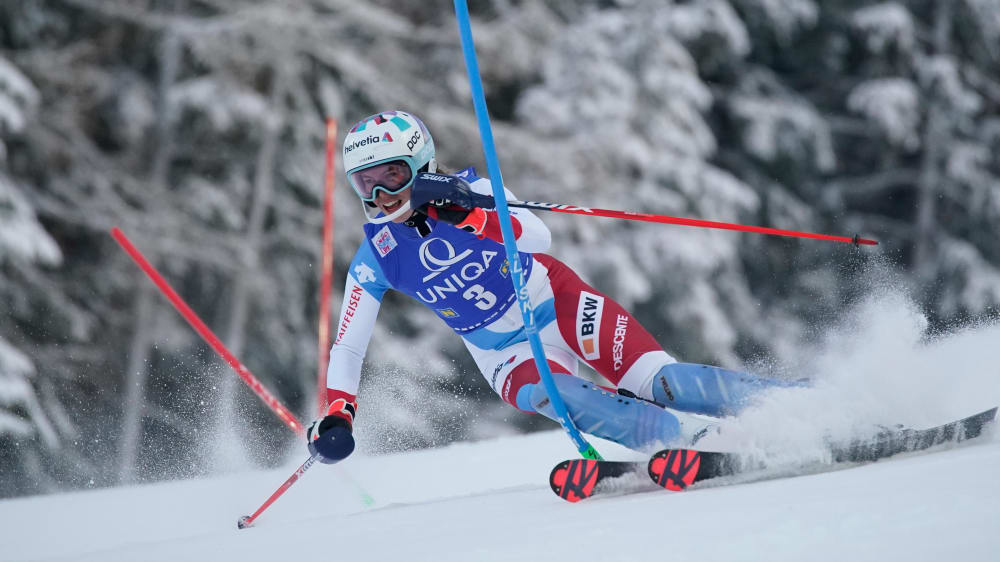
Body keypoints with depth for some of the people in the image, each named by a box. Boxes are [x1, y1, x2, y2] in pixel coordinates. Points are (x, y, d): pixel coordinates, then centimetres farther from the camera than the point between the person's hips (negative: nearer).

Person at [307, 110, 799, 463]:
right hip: (509, 356, 2)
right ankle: (700, 437, -37)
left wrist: (466, 208, -39)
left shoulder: (468, 190, -12)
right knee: (544, 395, -33)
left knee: (657, 383, -21)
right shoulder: (375, 260, -4)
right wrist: (336, 417, -12)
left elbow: (538, 239, -26)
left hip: (557, 304, -1)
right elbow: (346, 347, 2)